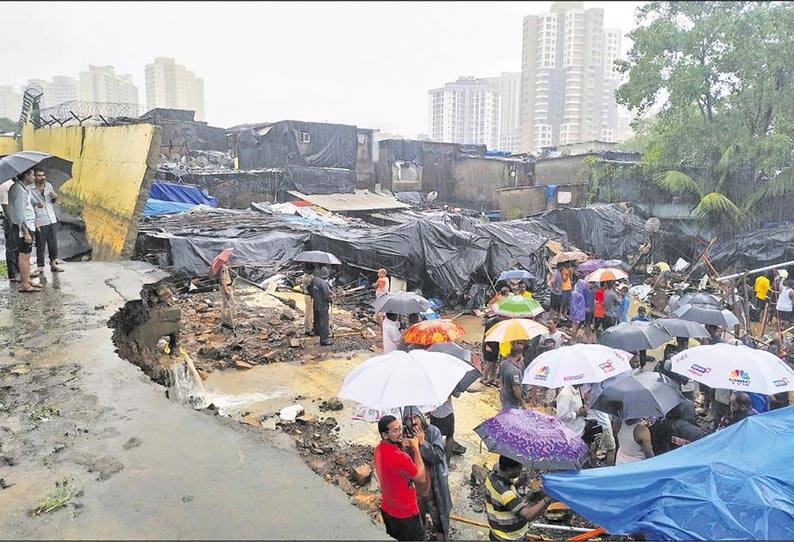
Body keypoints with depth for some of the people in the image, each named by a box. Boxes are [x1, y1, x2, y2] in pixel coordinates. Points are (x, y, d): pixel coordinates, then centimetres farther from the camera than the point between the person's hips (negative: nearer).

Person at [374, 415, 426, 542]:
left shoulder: (379, 450, -7)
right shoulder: (400, 458, -35)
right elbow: (421, 478, -19)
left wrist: (402, 448, -10)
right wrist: (416, 448, -17)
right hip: (405, 513, -8)